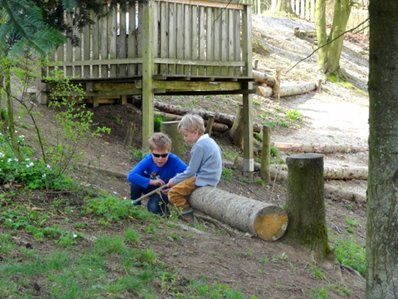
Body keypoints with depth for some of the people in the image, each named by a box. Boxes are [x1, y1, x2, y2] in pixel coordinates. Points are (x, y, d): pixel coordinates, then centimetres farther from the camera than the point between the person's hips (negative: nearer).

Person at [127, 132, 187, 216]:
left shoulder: (174, 160, -30)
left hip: (165, 191, -3)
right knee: (136, 180, -25)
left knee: (153, 207, -30)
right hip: (152, 188, 3)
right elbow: (130, 176, -33)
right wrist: (151, 181, -38)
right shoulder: (148, 160, -25)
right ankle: (135, 205, -4)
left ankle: (163, 206, 6)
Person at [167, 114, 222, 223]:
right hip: (211, 178, 10)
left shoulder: (199, 146, -19)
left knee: (173, 192, -10)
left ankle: (188, 215, -5)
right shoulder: (209, 141, 11)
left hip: (203, 180, -10)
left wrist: (174, 180, -5)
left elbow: (191, 171, -16)